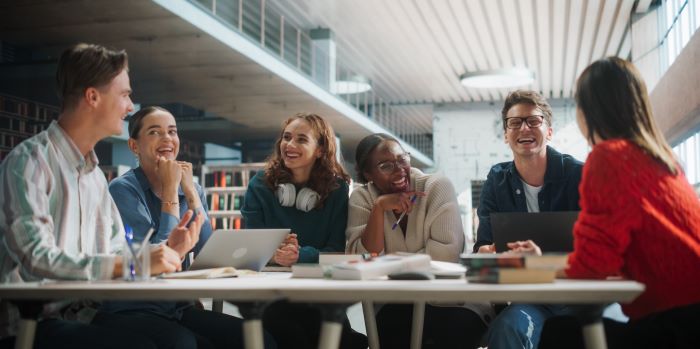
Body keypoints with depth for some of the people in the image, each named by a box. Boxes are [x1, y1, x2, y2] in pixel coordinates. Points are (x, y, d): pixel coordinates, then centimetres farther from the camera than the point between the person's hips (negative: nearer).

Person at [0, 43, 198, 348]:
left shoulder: (95, 174, 17)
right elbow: (36, 260, -22)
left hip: (83, 316, 8)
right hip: (32, 323, -7)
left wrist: (167, 248, -2)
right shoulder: (30, 161, -10)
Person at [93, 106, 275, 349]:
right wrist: (171, 190, -12)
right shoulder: (123, 189, -8)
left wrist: (190, 191, -6)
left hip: (180, 308, 5)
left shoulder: (191, 188, 9)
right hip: (131, 311, -5)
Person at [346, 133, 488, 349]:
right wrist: (378, 208, -20)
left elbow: (447, 252, -18)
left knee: (460, 325, -31)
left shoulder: (437, 187, -7)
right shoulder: (361, 199, 1)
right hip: (397, 305, 1)